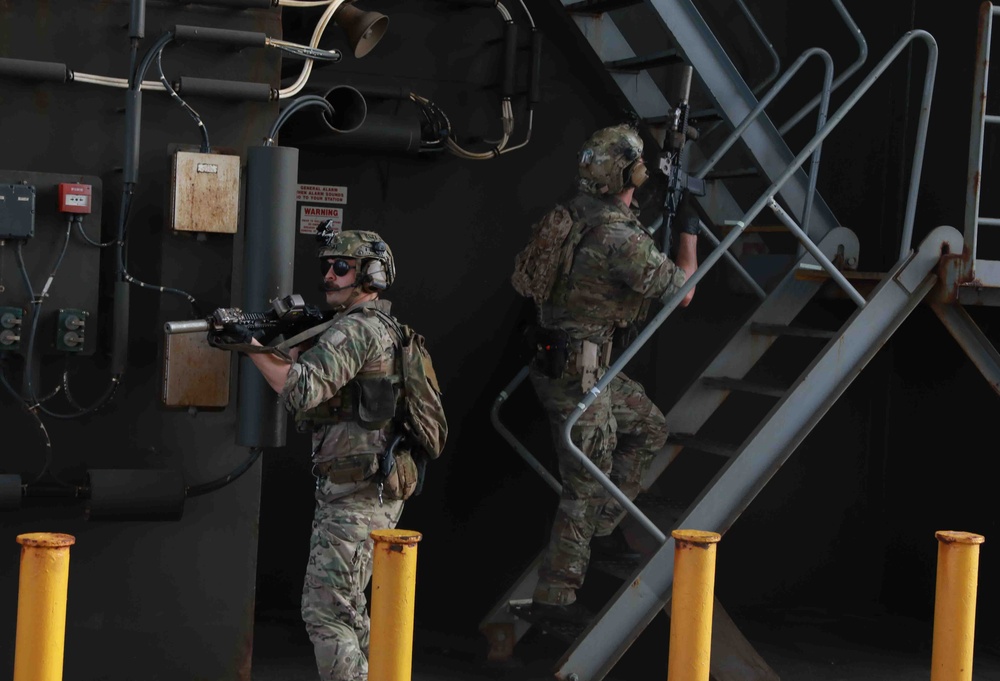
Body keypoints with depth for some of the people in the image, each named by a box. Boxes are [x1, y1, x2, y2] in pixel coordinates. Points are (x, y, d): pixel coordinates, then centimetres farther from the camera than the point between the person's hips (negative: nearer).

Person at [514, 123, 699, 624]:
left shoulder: (577, 211, 4)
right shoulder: (622, 239, -22)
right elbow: (681, 293, -11)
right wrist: (690, 230, 2)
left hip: (587, 364, 9)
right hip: (575, 371, -9)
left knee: (649, 428, 24)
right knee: (587, 484, -1)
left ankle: (603, 527, 29)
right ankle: (553, 597, 5)